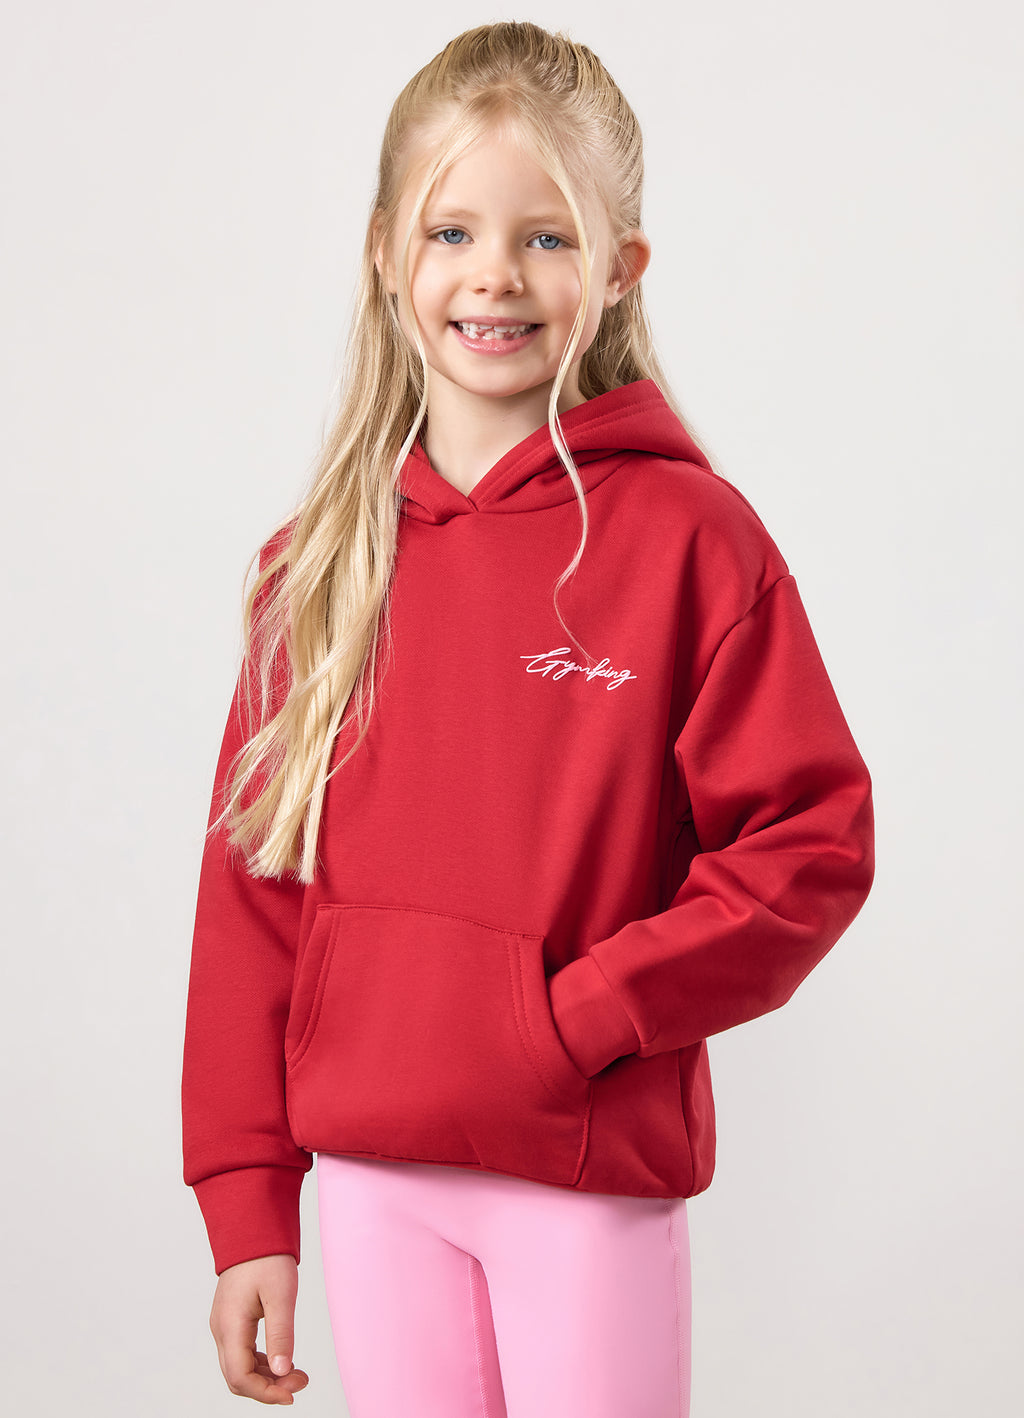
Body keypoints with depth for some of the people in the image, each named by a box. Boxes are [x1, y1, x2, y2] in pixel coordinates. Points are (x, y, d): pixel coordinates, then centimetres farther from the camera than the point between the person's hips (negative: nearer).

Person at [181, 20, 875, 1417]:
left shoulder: (690, 537, -7)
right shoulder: (319, 564, 3)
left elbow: (811, 847, -9)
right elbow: (253, 884, 5)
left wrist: (579, 1015, -16)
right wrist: (248, 1207, 3)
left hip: (595, 1170, -3)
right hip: (371, 1171, 3)